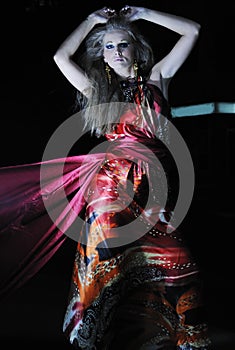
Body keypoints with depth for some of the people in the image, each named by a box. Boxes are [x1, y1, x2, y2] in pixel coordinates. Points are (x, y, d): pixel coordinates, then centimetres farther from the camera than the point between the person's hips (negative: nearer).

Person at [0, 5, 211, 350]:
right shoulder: (98, 89, 17)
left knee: (175, 265, -10)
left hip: (155, 185, 1)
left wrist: (140, 13, 14)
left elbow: (192, 31, 12)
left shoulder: (156, 78, 15)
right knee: (111, 262, -11)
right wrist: (92, 20, 17)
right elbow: (61, 56, 8)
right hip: (113, 183, 0)